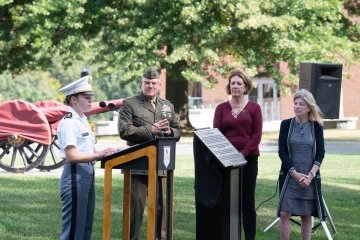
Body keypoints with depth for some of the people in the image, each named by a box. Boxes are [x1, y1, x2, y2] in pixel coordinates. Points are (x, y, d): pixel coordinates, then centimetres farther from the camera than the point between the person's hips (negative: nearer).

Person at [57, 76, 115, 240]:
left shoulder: (82, 120, 15)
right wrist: (98, 155, -26)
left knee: (86, 226, 13)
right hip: (75, 175, -10)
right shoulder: (69, 122, -14)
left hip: (88, 174, 10)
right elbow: (71, 156, -21)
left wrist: (102, 154, 6)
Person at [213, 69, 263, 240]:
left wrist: (243, 153, -14)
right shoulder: (221, 108, 10)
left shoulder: (254, 108, 4)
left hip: (248, 159, -2)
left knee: (247, 202, 1)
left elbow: (257, 135, -2)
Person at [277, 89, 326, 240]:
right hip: (289, 176, 0)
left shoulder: (316, 127, 3)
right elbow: (282, 152, -3)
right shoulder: (286, 124, 2)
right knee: (284, 214, -5)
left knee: (306, 216, 5)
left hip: (310, 178, 0)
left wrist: (310, 175, -12)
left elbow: (320, 153, 0)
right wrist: (295, 174, -12)